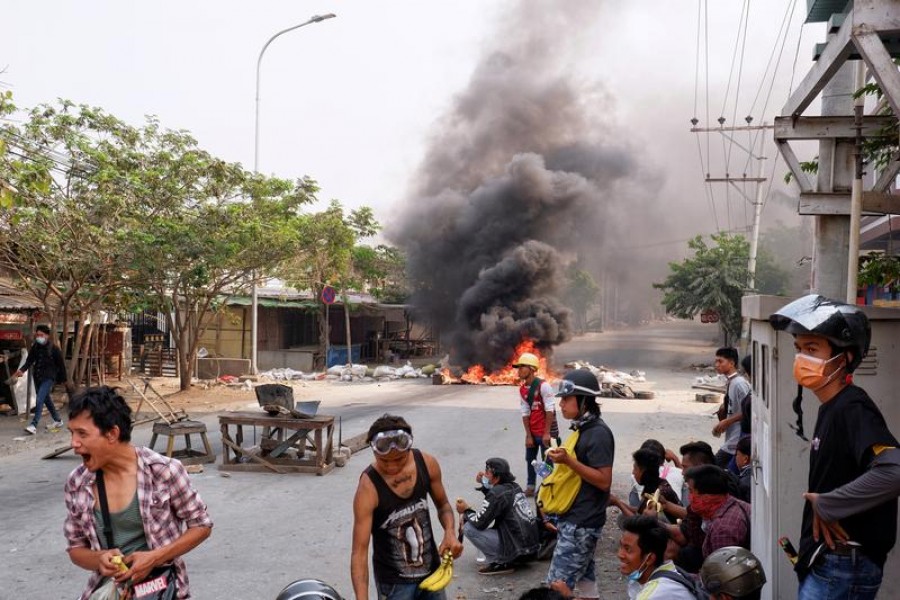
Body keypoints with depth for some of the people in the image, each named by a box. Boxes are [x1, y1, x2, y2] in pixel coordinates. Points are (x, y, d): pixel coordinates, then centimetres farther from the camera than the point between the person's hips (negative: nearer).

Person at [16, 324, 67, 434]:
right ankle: (58, 420, 31)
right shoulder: (35, 347, 4)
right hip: (37, 377, 6)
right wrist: (22, 370, -20)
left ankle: (34, 425, -18)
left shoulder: (53, 348, -9)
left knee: (39, 400, -17)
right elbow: (29, 360, 0)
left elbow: (61, 364, -3)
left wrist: (62, 379, 1)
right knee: (46, 399, 16)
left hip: (48, 378, -6)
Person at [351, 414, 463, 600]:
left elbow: (443, 504, 5)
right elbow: (359, 551, -26)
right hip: (393, 582, -4)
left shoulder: (427, 464, -13)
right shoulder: (369, 488, -26)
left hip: (432, 571, 5)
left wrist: (450, 531, -15)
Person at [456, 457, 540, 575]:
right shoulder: (514, 486, 7)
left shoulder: (497, 493, -17)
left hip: (518, 549, -9)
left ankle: (500, 563, -5)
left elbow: (480, 523, -14)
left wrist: (466, 511, 4)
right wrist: (484, 484, 11)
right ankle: (507, 558, 14)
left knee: (468, 527, -9)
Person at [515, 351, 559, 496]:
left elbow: (550, 410, -18)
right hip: (532, 432, 7)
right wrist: (528, 435, -4)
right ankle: (530, 486, 28)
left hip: (546, 432, -7)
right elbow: (525, 413, 1)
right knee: (530, 459, 15)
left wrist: (547, 433, -18)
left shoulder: (543, 386, -17)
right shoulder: (522, 389, 3)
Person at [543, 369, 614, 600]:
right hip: (574, 518, 10)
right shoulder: (581, 428, 10)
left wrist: (568, 461, -26)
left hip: (582, 522, -10)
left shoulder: (598, 433, -18)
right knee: (583, 578, 16)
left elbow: (604, 480, -21)